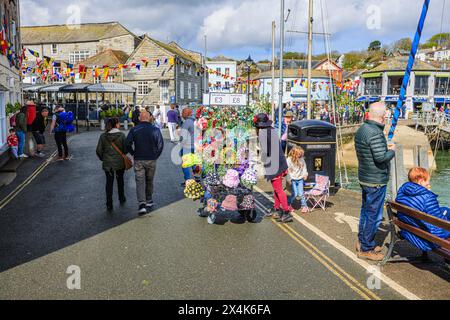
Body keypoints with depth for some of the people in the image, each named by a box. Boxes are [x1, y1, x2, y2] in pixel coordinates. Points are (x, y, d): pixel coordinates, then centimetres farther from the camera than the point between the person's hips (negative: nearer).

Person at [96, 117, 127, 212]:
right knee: (120, 180, 20)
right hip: (119, 162, -1)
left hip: (107, 163, 1)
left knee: (109, 182, 8)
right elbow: (126, 149, -11)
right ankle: (121, 199, 37)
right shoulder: (121, 135, -12)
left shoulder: (103, 136, -6)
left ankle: (109, 204, 8)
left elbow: (99, 150, -4)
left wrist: (102, 158, 14)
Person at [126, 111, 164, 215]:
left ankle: (142, 203, -15)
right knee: (149, 181, 17)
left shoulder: (134, 130, -3)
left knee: (140, 182, 0)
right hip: (151, 160, 1)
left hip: (138, 160, -1)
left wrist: (133, 154, 7)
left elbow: (128, 144, -6)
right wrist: (156, 155, 5)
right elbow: (160, 145, -7)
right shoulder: (155, 130, -4)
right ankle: (149, 201, 29)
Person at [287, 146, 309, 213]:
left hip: (300, 179, 3)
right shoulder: (289, 160, -12)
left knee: (301, 193, -1)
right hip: (293, 179, -2)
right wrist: (289, 179, -10)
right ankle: (288, 204, 18)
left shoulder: (301, 159, -1)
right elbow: (287, 170, -9)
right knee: (295, 194, -6)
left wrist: (305, 174, 0)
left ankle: (304, 206, 15)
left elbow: (304, 167, 11)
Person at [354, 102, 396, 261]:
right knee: (373, 215, 1)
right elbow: (381, 157, -28)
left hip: (365, 177, 10)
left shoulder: (361, 129, 8)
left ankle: (362, 241, 34)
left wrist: (386, 148, 13)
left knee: (366, 210, 21)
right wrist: (392, 151, -9)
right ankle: (366, 249, 11)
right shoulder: (375, 133, -23)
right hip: (376, 181, -10)